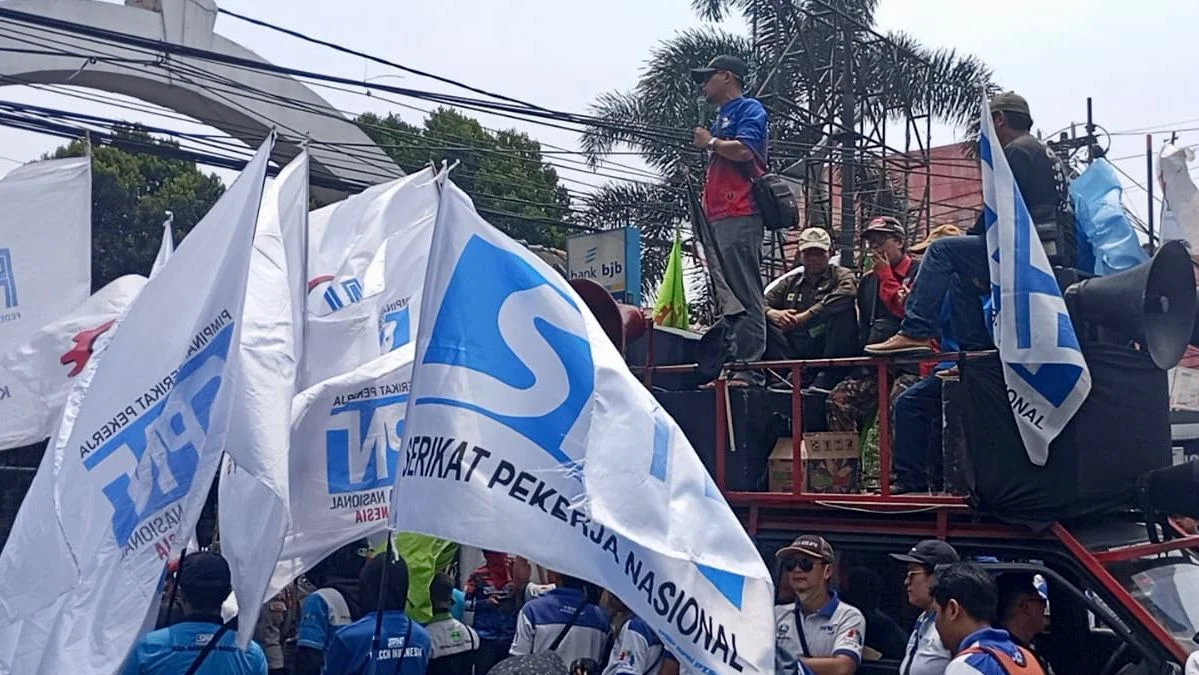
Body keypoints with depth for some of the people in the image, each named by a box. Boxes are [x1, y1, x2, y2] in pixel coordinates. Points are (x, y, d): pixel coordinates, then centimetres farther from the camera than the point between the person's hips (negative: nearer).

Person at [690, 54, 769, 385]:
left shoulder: (750, 109, -1)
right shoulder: (721, 117, 27)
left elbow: (744, 150, -18)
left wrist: (710, 142, -4)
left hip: (740, 216, -10)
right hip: (717, 218, 10)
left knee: (744, 295, -13)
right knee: (727, 298, 8)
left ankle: (749, 366, -16)